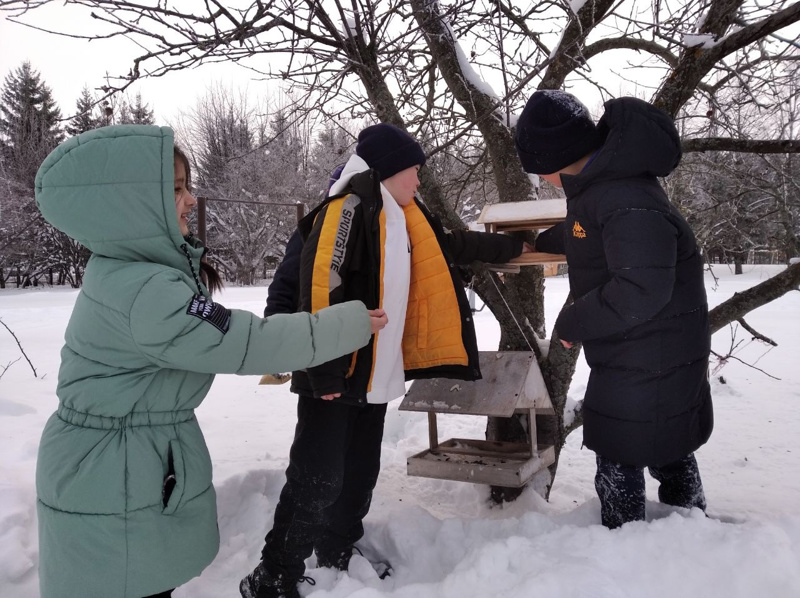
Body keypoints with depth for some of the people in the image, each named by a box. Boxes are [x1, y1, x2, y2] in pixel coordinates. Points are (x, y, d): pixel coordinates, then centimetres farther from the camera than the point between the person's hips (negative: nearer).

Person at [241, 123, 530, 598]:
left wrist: (511, 247, 35)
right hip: (335, 376, -9)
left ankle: (338, 556, 34)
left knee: (360, 474, 17)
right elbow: (317, 287, -23)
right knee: (318, 480, -5)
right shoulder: (348, 210, -17)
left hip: (373, 374, 9)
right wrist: (324, 372, -23)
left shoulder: (400, 216, 12)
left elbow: (449, 247, 27)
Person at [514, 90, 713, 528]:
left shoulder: (625, 199, -30)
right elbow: (580, 233, 24)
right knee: (667, 449, 24)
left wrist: (572, 324, -19)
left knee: (618, 464, 3)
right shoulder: (597, 182, 2)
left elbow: (641, 290, -33)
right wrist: (541, 242, 41)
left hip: (648, 358, -10)